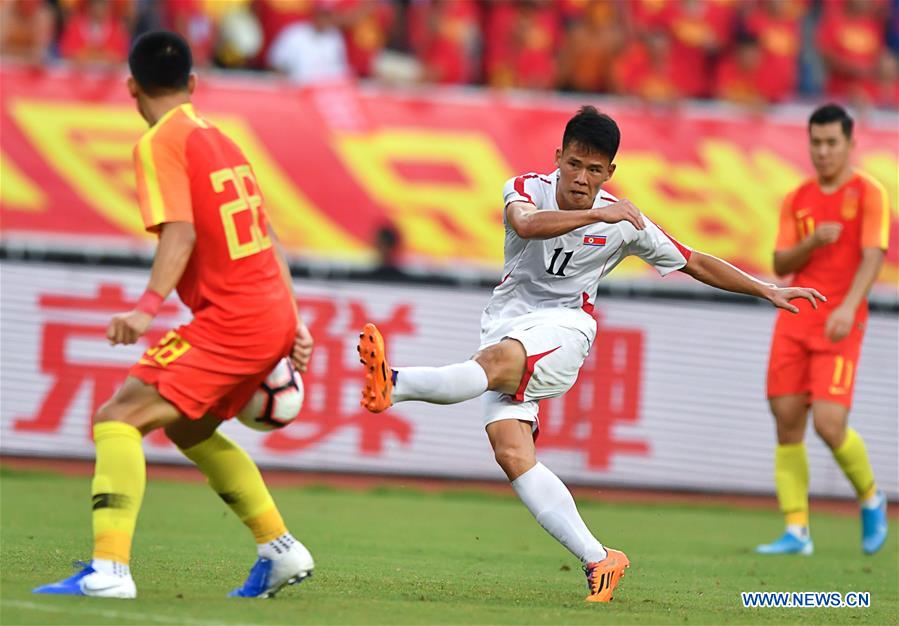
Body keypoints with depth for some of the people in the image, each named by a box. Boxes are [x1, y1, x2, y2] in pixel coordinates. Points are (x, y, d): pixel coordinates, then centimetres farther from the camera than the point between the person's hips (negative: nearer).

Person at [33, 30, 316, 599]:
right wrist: (295, 323, 23)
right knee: (188, 428, 28)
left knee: (119, 419, -13)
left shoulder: (161, 142, -6)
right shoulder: (220, 140, 20)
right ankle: (281, 550, 30)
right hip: (275, 315, 9)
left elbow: (181, 232, -20)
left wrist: (148, 306, -29)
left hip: (230, 319, -9)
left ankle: (109, 569, -27)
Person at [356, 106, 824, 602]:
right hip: (505, 326, 2)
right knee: (511, 454, -18)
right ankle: (598, 560, -16)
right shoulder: (528, 189, 0)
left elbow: (694, 263, 17)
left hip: (563, 327, -2)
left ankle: (394, 384, -57)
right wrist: (595, 214, -35)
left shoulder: (624, 223, 3)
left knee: (495, 361, -37)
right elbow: (526, 224, -25)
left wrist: (767, 291, 16)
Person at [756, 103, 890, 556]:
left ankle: (871, 499, 13)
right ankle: (796, 532, 3)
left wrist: (849, 307, -26)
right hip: (794, 322, 5)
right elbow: (780, 265, 9)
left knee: (829, 424, -15)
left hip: (840, 327, -5)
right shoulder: (797, 199, 13)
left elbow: (872, 257, -12)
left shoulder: (868, 194, -1)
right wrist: (812, 241, -11)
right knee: (787, 423, -2)